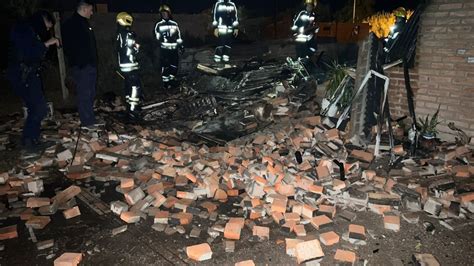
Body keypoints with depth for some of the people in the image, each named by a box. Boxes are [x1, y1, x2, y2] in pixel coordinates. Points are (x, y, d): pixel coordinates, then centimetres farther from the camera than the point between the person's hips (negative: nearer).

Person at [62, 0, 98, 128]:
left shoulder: (84, 23, 18)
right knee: (84, 94, -5)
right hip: (81, 66, -9)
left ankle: (90, 118, 23)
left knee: (91, 93, 13)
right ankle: (87, 121, 1)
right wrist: (77, 62, -19)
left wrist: (94, 62, 15)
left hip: (90, 64, 9)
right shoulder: (71, 24, -10)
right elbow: (69, 47, -16)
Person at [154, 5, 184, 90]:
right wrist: (160, 37, -15)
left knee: (174, 65, 4)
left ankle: (172, 80, 22)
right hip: (164, 49, -2)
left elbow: (178, 36, 13)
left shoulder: (174, 24, 9)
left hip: (174, 48, 2)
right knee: (165, 66, -5)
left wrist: (181, 46, 9)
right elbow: (157, 37, 5)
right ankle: (165, 82, 5)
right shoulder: (159, 25, 4)